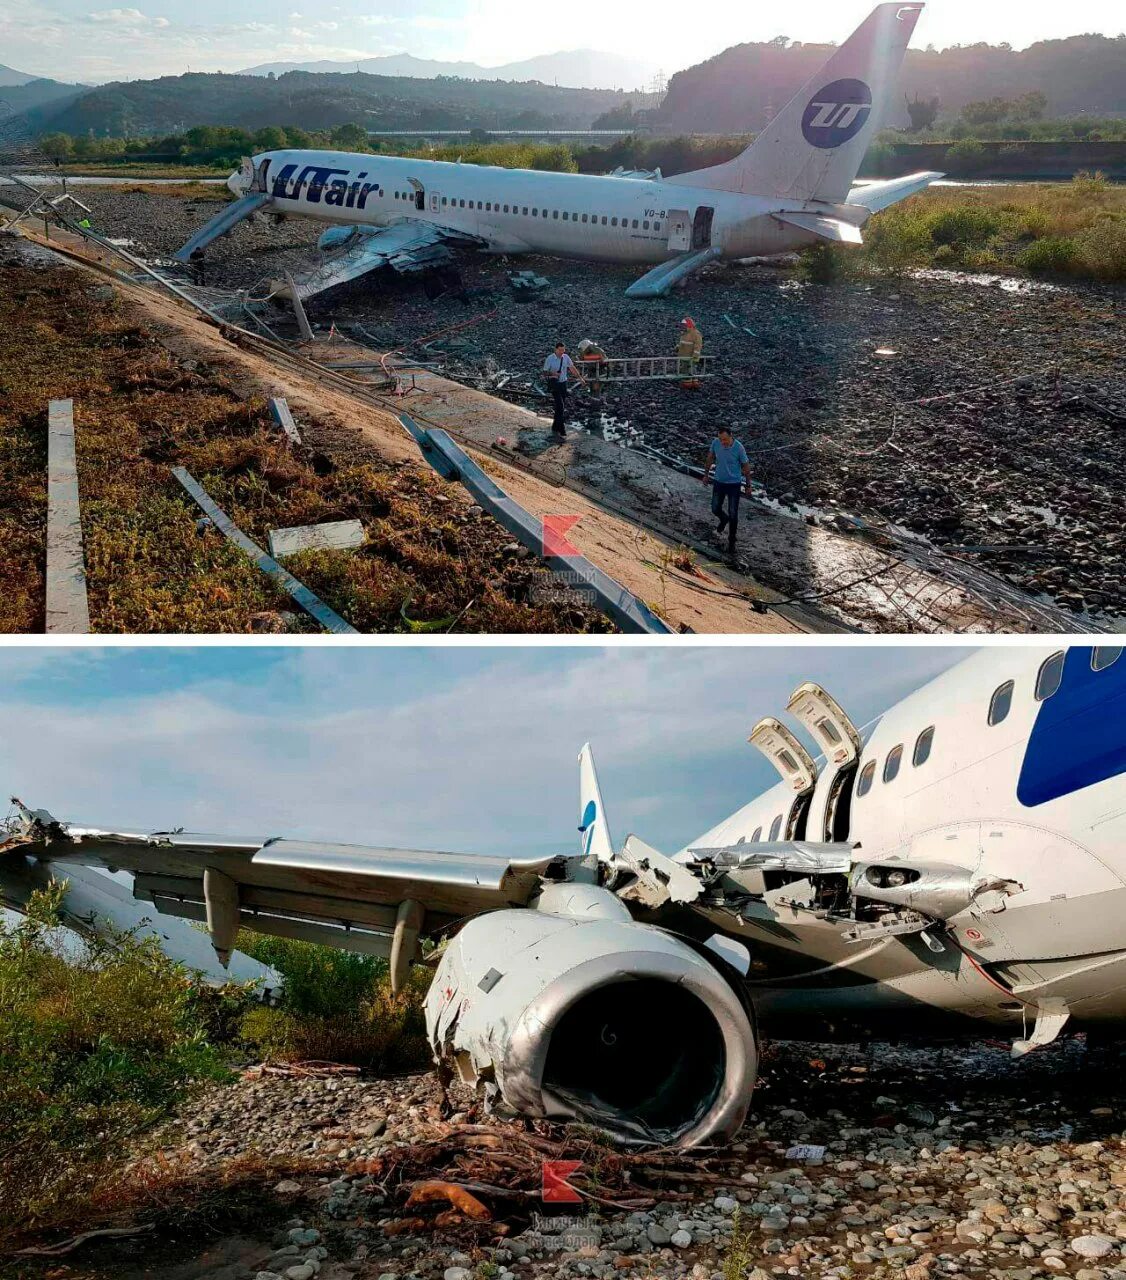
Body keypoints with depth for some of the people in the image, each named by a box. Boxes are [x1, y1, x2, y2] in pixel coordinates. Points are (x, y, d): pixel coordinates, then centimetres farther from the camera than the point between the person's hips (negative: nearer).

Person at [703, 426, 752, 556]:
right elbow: (710, 458, 5)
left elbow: (746, 466, -10)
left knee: (733, 514, 1)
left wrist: (748, 485, -2)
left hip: (734, 484, -3)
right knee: (715, 509, 12)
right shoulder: (716, 443, -15)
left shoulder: (739, 448, -23)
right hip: (719, 482, 3)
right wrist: (706, 474, 14)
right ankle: (724, 519, 48)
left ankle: (731, 542, 18)